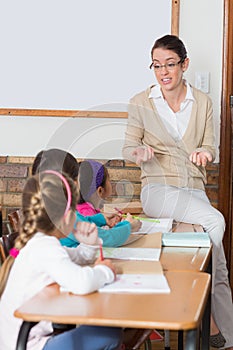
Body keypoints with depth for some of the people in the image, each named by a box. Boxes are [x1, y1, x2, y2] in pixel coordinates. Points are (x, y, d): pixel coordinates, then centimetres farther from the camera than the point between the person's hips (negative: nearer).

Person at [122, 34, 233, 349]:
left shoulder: (202, 102, 10)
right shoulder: (140, 103, 3)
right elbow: (128, 149, 7)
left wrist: (204, 153, -15)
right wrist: (140, 153, -17)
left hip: (194, 190, 3)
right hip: (159, 189, -3)